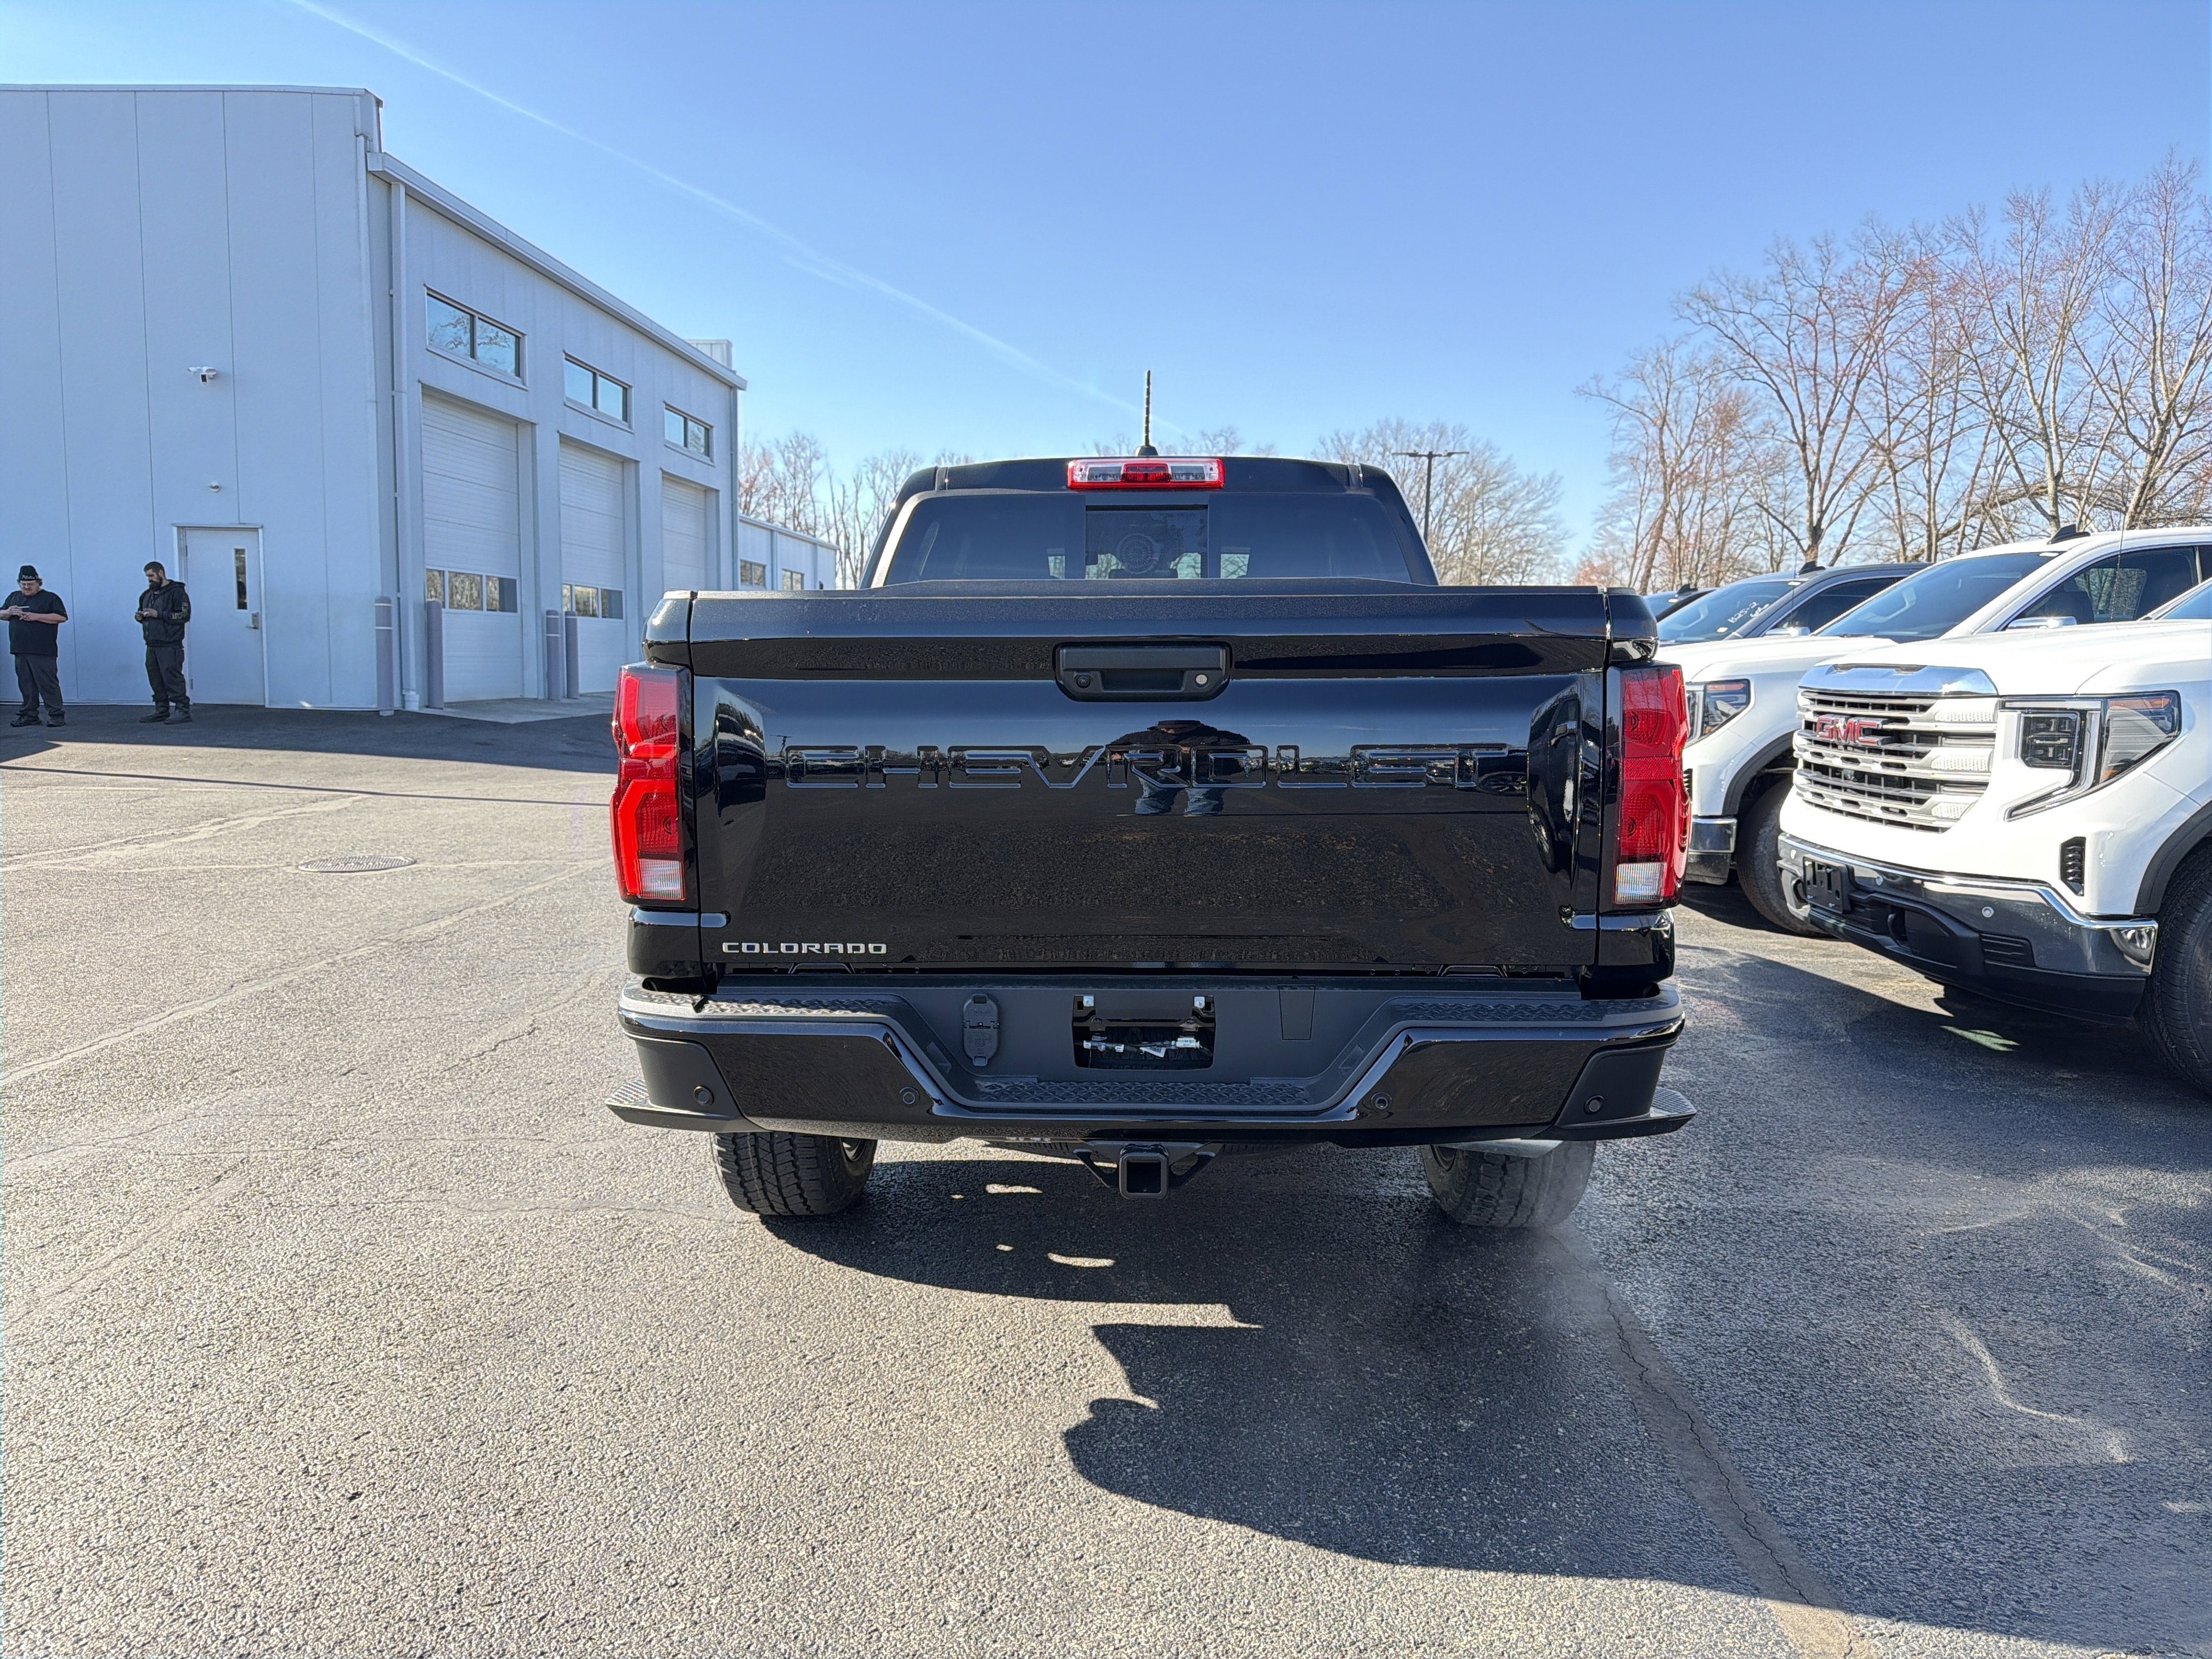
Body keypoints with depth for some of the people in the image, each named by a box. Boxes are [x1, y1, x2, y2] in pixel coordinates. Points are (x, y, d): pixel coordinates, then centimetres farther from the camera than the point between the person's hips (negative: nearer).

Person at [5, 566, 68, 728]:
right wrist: (8, 613, 2)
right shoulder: (15, 598, 20)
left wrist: (36, 617, -16)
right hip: (20, 651, 6)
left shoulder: (50, 598, 1)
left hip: (43, 652, -6)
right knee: (26, 684, 9)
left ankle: (55, 715, -6)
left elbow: (62, 617, -10)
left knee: (48, 683, -8)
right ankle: (29, 715, 15)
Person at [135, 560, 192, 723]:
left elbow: (184, 615, -14)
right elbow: (142, 612, 31)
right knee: (155, 679, 10)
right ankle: (161, 710, 17)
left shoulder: (176, 592, -5)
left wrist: (159, 615, -17)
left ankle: (184, 712, -13)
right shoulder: (148, 594, 20)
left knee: (173, 678, -12)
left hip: (170, 646, -8)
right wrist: (140, 617, 7)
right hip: (152, 645, 8)